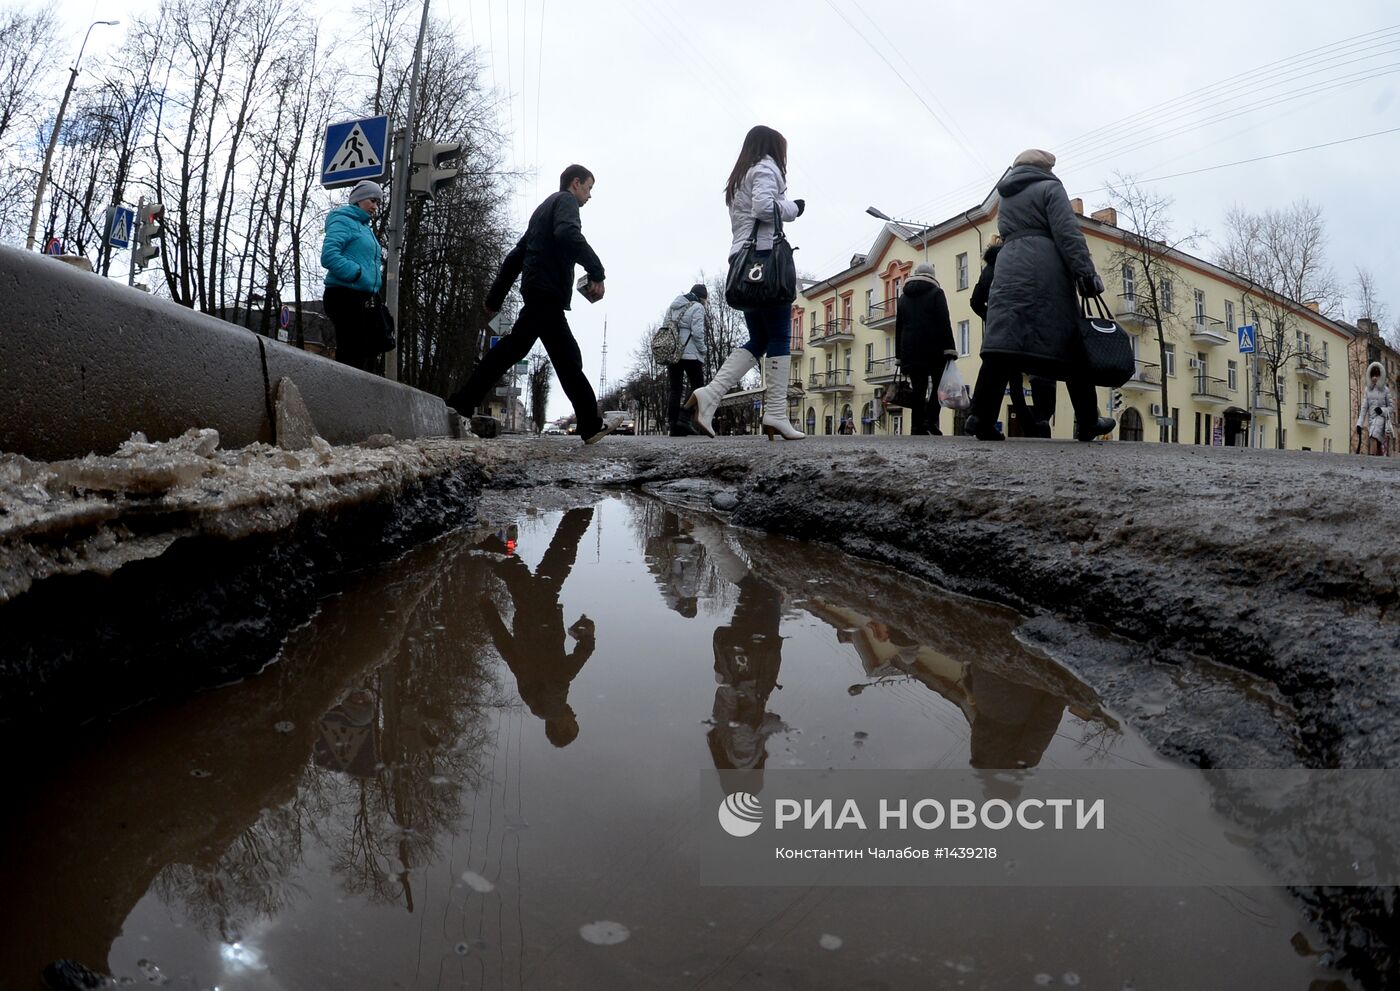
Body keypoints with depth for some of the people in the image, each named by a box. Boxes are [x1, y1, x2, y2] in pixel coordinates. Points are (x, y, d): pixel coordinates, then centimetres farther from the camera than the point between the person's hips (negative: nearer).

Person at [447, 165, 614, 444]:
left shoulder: (544, 208, 31)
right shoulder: (565, 200, 2)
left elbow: (516, 255, 28)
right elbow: (568, 233, -23)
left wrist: (496, 296, 27)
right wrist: (596, 272, -23)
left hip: (536, 291, 10)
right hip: (547, 291, -10)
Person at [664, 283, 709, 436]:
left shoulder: (672, 307, 18)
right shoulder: (697, 307, -4)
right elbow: (697, 332, -13)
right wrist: (703, 350, -2)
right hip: (690, 353, -6)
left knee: (674, 388, 6)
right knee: (697, 386, 2)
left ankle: (674, 426, 1)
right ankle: (684, 419, -13)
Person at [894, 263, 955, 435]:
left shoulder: (903, 297, 18)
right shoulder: (936, 293, 3)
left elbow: (898, 327, 16)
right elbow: (944, 322, -7)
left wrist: (899, 355, 17)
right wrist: (949, 349, -11)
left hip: (910, 350, 4)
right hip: (933, 349, -4)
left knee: (918, 390, 5)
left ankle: (917, 427, -1)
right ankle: (931, 420, -10)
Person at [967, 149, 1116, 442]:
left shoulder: (1006, 198, 27)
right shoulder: (1049, 188, 6)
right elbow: (1068, 234, -5)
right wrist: (1086, 272, -10)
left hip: (1009, 271, 5)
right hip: (1045, 272, -5)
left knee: (1003, 341, -8)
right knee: (1069, 345, 2)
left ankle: (982, 417, -22)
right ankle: (1087, 421, 6)